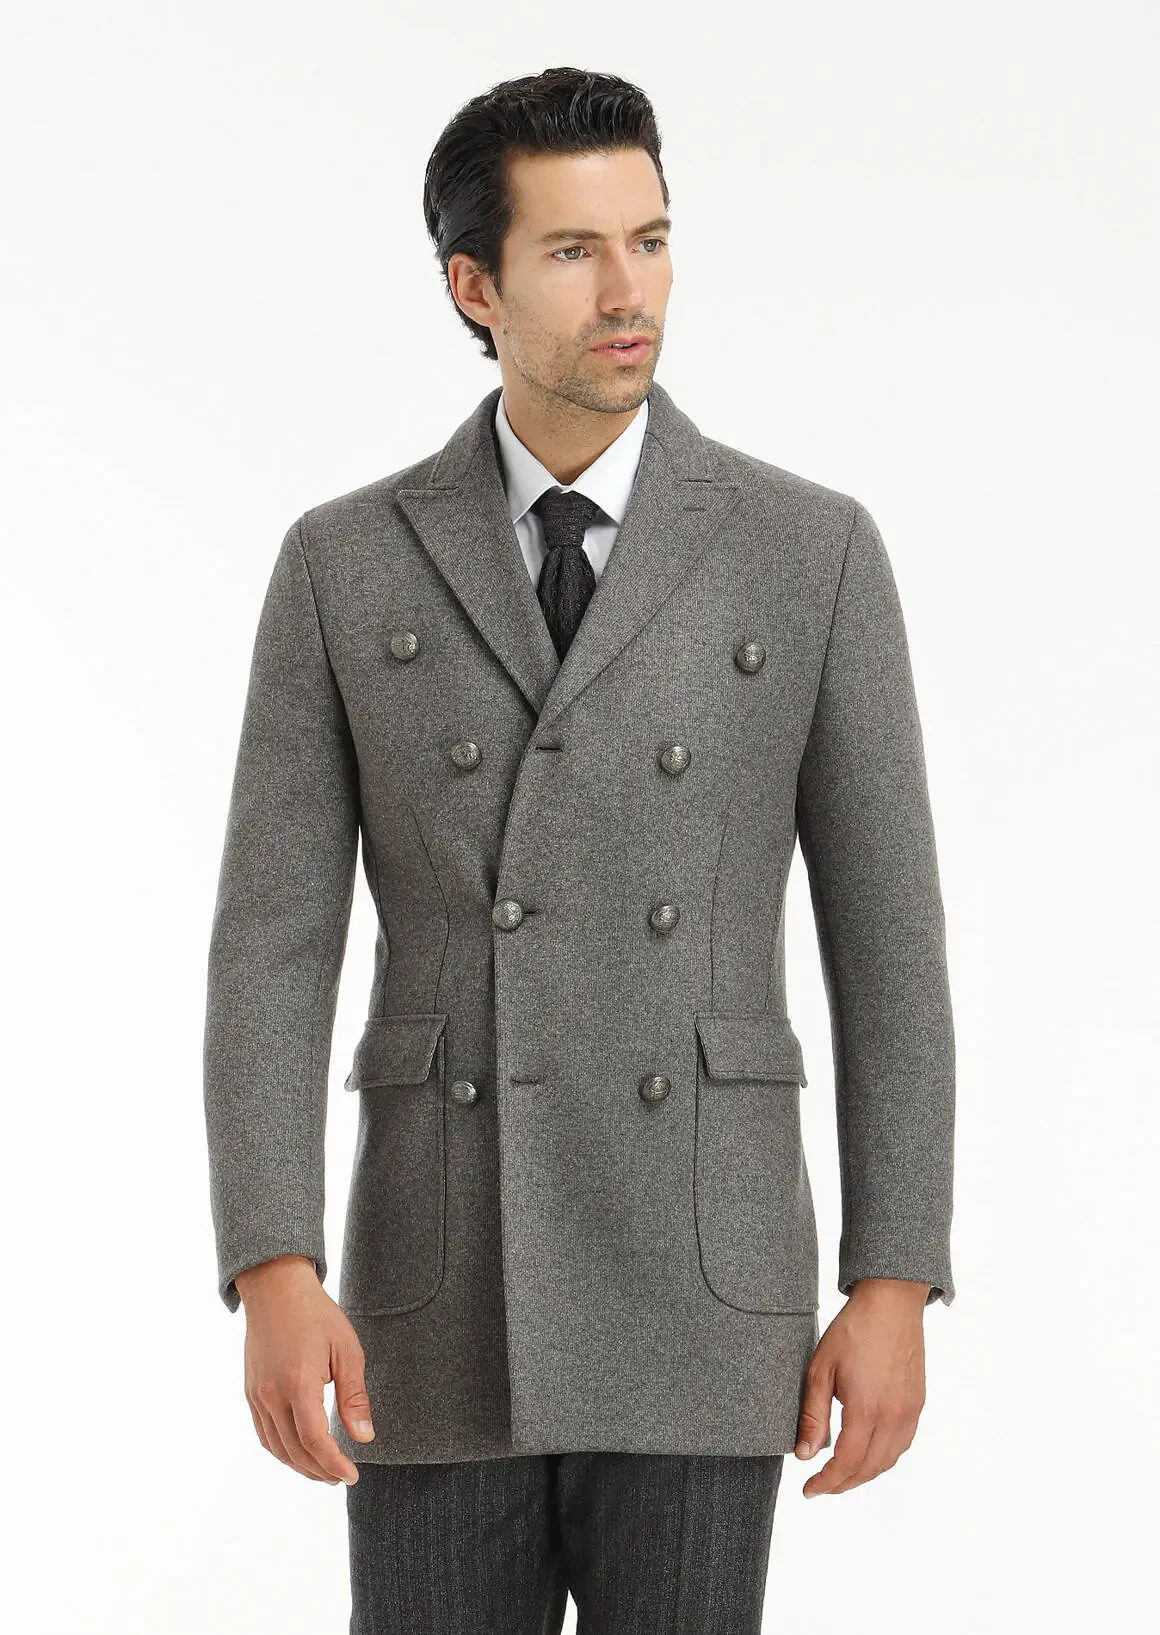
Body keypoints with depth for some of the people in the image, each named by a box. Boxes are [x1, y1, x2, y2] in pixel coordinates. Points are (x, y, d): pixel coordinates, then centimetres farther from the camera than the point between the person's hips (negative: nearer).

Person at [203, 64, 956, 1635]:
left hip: (700, 1292, -1)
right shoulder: (343, 567, 4)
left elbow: (886, 940, 2)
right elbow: (271, 951, -1)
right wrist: (272, 1280, -13)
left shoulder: (811, 550, 1)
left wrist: (896, 1289, -4)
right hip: (442, 1301, 1)